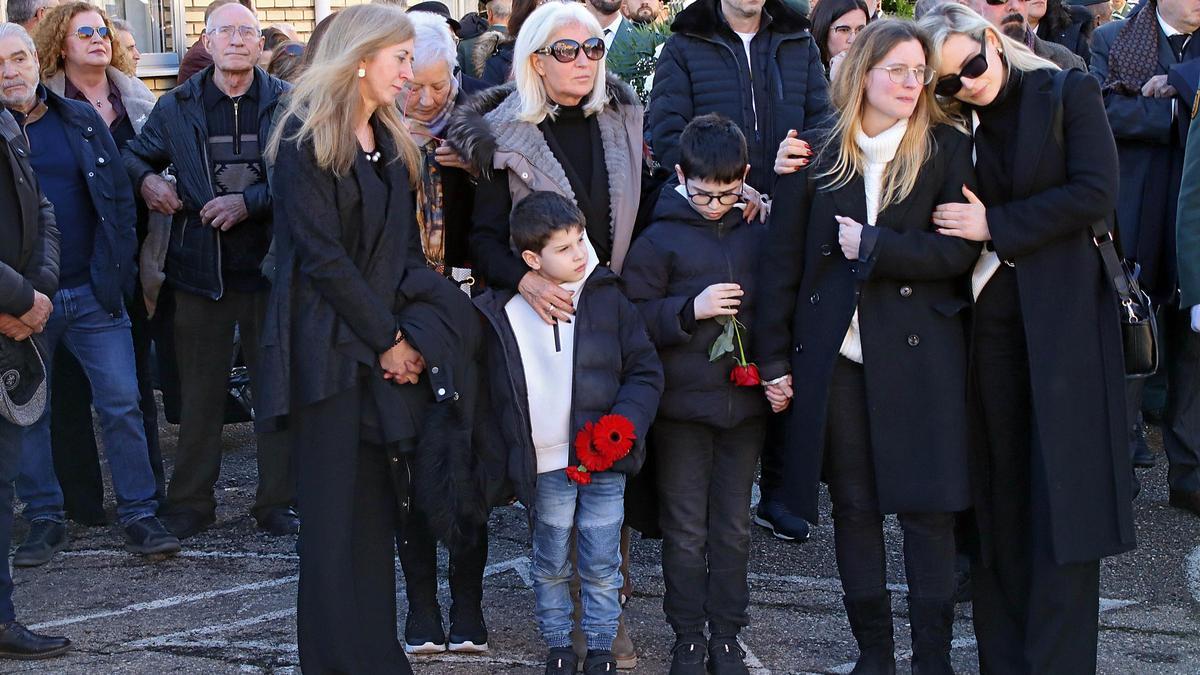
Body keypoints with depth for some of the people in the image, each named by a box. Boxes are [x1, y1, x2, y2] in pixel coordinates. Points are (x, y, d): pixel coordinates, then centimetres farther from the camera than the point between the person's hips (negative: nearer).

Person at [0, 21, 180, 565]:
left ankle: (138, 514, 6)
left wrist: (115, 271, -2)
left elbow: (119, 198, 7)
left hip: (92, 293, 1)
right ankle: (44, 519, 18)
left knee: (122, 404, -2)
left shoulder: (81, 119, 6)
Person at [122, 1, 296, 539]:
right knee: (199, 391, 8)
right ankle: (191, 502, 18)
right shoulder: (177, 107, 6)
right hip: (199, 267, 1)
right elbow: (135, 155, 19)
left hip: (268, 264, -1)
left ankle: (277, 502, 16)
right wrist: (146, 181, -2)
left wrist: (250, 202, -16)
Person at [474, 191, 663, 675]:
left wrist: (623, 426, -12)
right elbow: (496, 393, 7)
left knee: (601, 565, 7)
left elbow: (646, 372, 3)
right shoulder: (503, 315, -1)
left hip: (604, 462, 0)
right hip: (545, 466, 0)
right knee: (550, 566, 11)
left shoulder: (608, 300, 0)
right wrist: (506, 462, 3)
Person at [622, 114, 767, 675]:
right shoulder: (659, 240, -5)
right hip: (681, 406, -3)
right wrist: (691, 309, -19)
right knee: (686, 530, 5)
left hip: (744, 401, 3)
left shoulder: (757, 236, 5)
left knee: (734, 527, 10)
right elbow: (634, 318, -7)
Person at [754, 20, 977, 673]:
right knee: (853, 506, 8)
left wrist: (873, 245, -12)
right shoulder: (817, 154, 4)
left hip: (918, 352, -2)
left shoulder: (946, 149, 1)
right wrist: (773, 359, 4)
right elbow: (782, 259, 6)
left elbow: (957, 251, -7)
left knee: (926, 508, -1)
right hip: (835, 355, 2)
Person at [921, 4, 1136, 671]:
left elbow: (1094, 193, -9)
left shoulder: (1069, 92, 0)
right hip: (987, 318, 3)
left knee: (1060, 493, -3)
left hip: (1062, 316, -3)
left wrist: (996, 224, -12)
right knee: (1000, 494, 6)